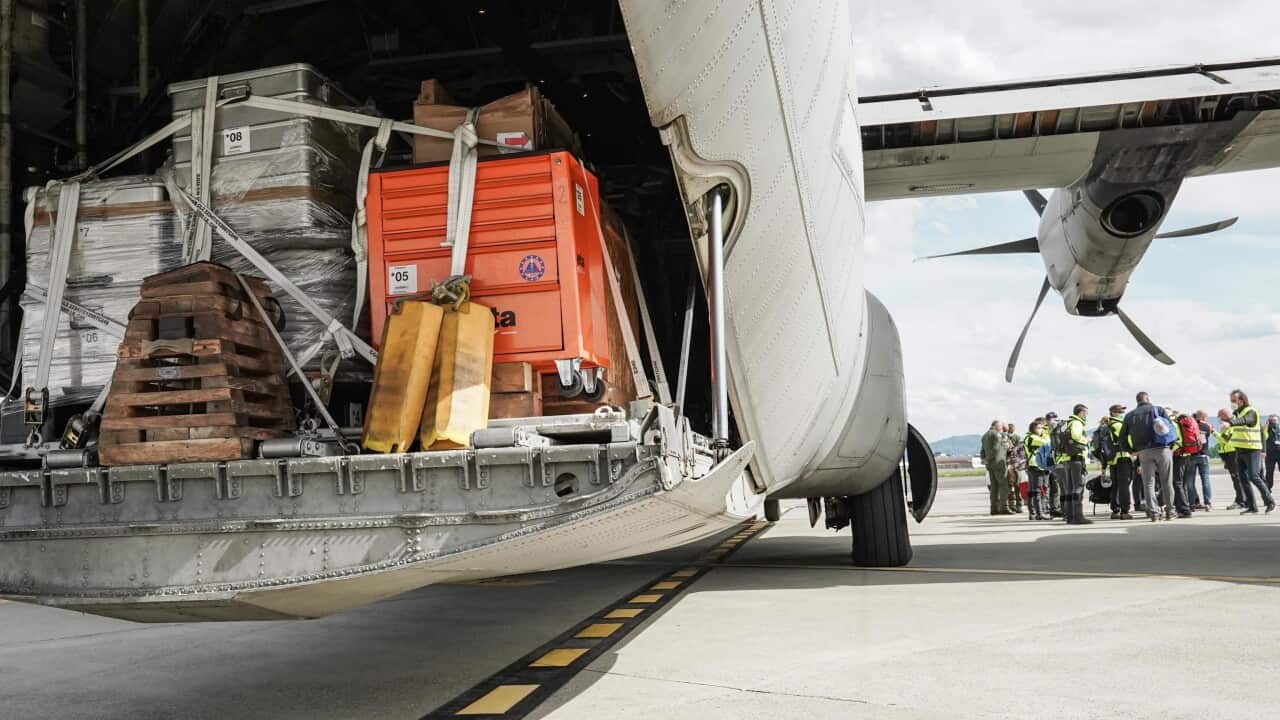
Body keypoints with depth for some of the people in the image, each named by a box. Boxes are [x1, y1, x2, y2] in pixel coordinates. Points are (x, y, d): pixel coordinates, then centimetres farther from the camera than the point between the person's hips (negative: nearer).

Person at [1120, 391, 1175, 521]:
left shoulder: (1130, 415, 12)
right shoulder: (1158, 410, 6)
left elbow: (1122, 437, 9)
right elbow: (1171, 427, -1)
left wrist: (1132, 450, 16)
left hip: (1143, 452, 1)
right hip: (1162, 449, -1)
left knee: (1149, 483, 5)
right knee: (1167, 482, 8)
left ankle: (1153, 512, -1)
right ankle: (1169, 511, 11)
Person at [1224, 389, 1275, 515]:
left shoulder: (1251, 412, -11)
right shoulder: (1235, 414, 13)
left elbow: (1243, 421, -33)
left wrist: (1230, 422, -50)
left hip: (1252, 450, -8)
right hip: (1239, 451, 8)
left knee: (1254, 477, -12)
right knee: (1243, 479, 4)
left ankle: (1270, 501, 3)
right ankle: (1251, 507, 8)